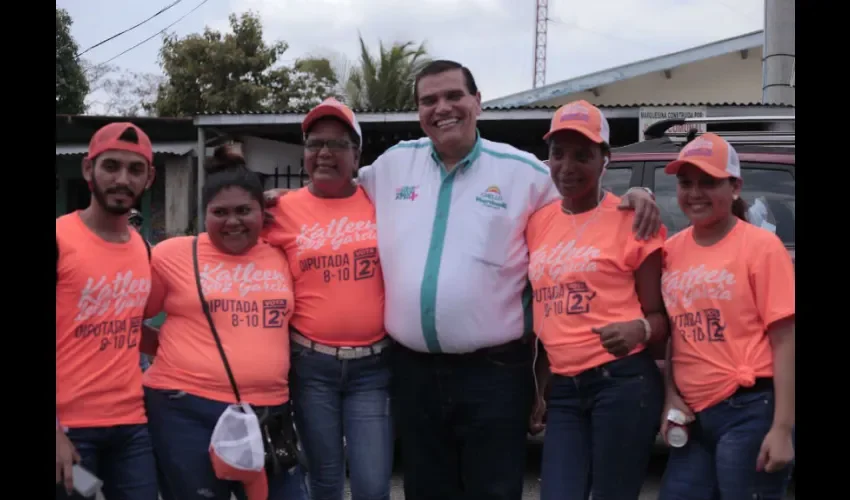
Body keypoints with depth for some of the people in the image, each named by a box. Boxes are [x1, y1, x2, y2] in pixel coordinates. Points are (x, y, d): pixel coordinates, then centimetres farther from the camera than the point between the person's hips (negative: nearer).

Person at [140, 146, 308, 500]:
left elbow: (293, 322, 19)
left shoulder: (282, 257, 7)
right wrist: (169, 349, 0)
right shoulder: (172, 255, -1)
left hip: (270, 413, 3)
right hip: (187, 412, -3)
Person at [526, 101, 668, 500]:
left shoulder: (632, 219, -5)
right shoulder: (538, 222, 10)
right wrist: (541, 377, 13)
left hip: (622, 383, -4)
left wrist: (639, 330, -24)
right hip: (562, 388, 5)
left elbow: (659, 314, -3)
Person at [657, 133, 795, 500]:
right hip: (694, 417, 5)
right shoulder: (671, 250, 7)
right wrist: (671, 398, 1)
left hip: (750, 412, -5)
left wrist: (782, 428, -15)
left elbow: (784, 343, -10)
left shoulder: (761, 245, -6)